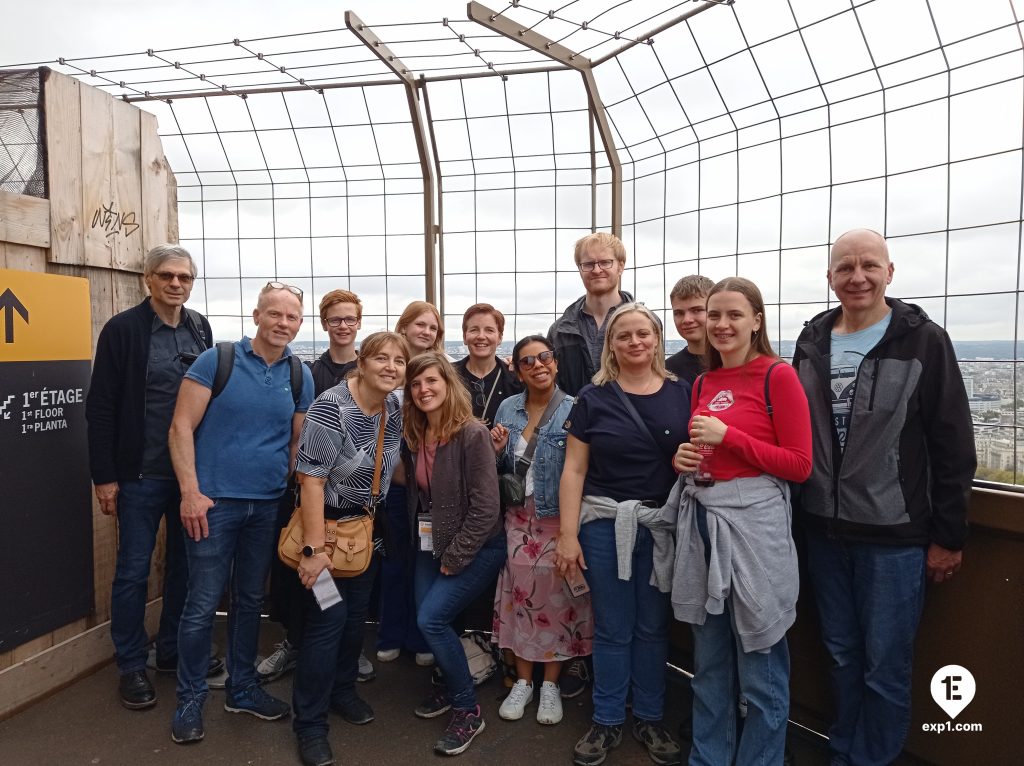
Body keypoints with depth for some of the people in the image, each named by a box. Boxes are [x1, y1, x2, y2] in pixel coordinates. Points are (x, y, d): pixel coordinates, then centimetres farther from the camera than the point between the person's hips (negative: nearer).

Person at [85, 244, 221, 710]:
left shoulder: (200, 328, 5)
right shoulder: (123, 329, -8)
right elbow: (100, 407, -9)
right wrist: (104, 476, -11)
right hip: (141, 474, -4)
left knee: (184, 564, 14)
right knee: (133, 570, 7)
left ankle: (173, 651, 31)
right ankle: (131, 666, 23)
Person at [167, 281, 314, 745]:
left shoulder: (300, 376, 5)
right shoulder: (216, 360, -6)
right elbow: (182, 427, -8)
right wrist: (190, 492, -14)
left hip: (268, 506, 4)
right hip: (214, 501, -4)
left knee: (250, 599, 16)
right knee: (203, 603, 2)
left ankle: (242, 689, 32)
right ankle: (190, 700, 22)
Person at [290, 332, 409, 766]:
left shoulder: (394, 406, -2)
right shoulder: (331, 408, -24)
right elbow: (311, 480, -25)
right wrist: (315, 550, -25)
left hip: (367, 526, 7)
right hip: (329, 523, -6)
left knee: (356, 615, 16)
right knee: (328, 620, -5)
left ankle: (342, 691, 38)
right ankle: (309, 723, 12)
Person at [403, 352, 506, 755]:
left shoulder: (472, 433, -20)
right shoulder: (414, 435, 1)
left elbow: (486, 507, -21)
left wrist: (454, 558, -16)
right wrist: (428, 545, 5)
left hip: (476, 547, -6)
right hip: (431, 544, 7)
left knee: (431, 619, -14)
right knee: (427, 619, 7)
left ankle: (468, 710, 6)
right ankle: (446, 684, 37)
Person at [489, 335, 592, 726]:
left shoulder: (573, 411, -9)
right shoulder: (508, 408, 5)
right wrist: (496, 450, -7)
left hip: (558, 518, -3)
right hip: (518, 517, 4)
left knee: (555, 597, 4)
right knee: (518, 595, 8)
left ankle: (550, 685, 24)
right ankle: (523, 681, 26)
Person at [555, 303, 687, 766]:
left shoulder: (682, 394, 2)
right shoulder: (593, 398, -2)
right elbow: (574, 470, -3)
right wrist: (567, 534, -7)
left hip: (663, 525, 2)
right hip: (605, 524, -1)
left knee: (652, 626, 14)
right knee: (612, 629, 9)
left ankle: (649, 719, 32)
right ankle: (607, 722, 27)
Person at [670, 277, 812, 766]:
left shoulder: (778, 376, -7)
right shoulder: (702, 384, 11)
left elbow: (800, 464, -10)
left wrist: (728, 437, -16)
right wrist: (684, 458, -1)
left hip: (754, 523, -6)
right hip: (700, 521, 6)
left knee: (759, 668, 8)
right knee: (709, 661, 18)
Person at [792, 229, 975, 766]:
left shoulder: (924, 341, -7)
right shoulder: (812, 342, 5)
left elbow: (953, 447, -6)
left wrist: (948, 535, -6)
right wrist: (798, 513, 9)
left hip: (894, 535, -4)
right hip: (823, 531, 4)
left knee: (885, 667, 7)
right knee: (842, 657, 17)